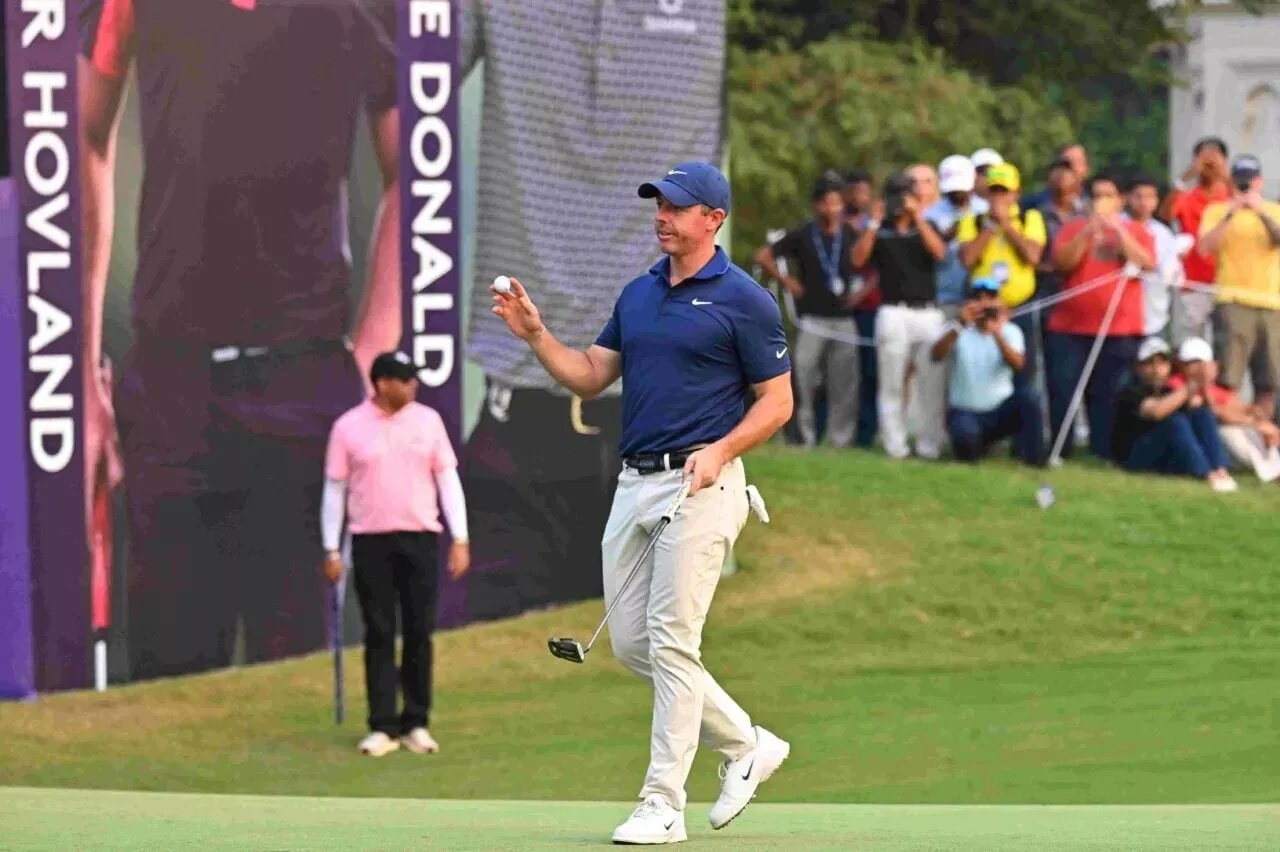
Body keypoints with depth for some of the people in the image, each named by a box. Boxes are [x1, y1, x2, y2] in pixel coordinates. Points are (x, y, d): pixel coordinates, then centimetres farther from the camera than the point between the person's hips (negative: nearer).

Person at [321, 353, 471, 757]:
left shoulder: (427, 421, 4)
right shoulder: (348, 428, -1)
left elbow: (447, 479, 7)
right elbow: (334, 489, 3)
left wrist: (460, 539, 1)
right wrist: (331, 550, 0)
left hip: (420, 540, 2)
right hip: (371, 542, -2)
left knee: (419, 632, 2)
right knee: (379, 634, 0)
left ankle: (416, 723, 10)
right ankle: (382, 727, 4)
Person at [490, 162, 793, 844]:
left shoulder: (743, 301, -5)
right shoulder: (637, 295, 16)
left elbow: (777, 402, -4)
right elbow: (590, 377, 15)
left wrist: (719, 451, -18)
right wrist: (535, 335, 0)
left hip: (699, 487, -8)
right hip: (633, 483, 8)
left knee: (671, 640, -10)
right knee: (631, 644, 6)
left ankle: (663, 806, -6)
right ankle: (745, 745, 22)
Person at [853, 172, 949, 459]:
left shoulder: (925, 229, 13)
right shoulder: (879, 231, 10)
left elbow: (938, 251, -8)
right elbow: (858, 258, -6)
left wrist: (918, 217, -11)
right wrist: (875, 222, -9)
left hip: (928, 313, 1)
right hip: (894, 314, -1)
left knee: (932, 382, -2)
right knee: (892, 384, -1)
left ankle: (930, 444, 3)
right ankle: (894, 444, 3)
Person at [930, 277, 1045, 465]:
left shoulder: (1010, 331, 1)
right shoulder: (958, 330, -1)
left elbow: (1017, 365, -19)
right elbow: (936, 356, -21)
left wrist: (997, 334, -35)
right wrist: (960, 326, -34)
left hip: (1002, 409, 1)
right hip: (966, 412, -1)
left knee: (1027, 393, -30)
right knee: (965, 435, -36)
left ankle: (1032, 455, -14)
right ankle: (978, 446, 4)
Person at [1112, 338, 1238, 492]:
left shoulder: (1168, 391, 13)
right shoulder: (1131, 392, -9)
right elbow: (1155, 411, -32)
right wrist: (1186, 391, -38)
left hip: (1169, 457, 7)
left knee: (1202, 411, -9)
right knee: (1174, 421, -31)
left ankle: (1220, 471, -27)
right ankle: (1208, 475, -42)